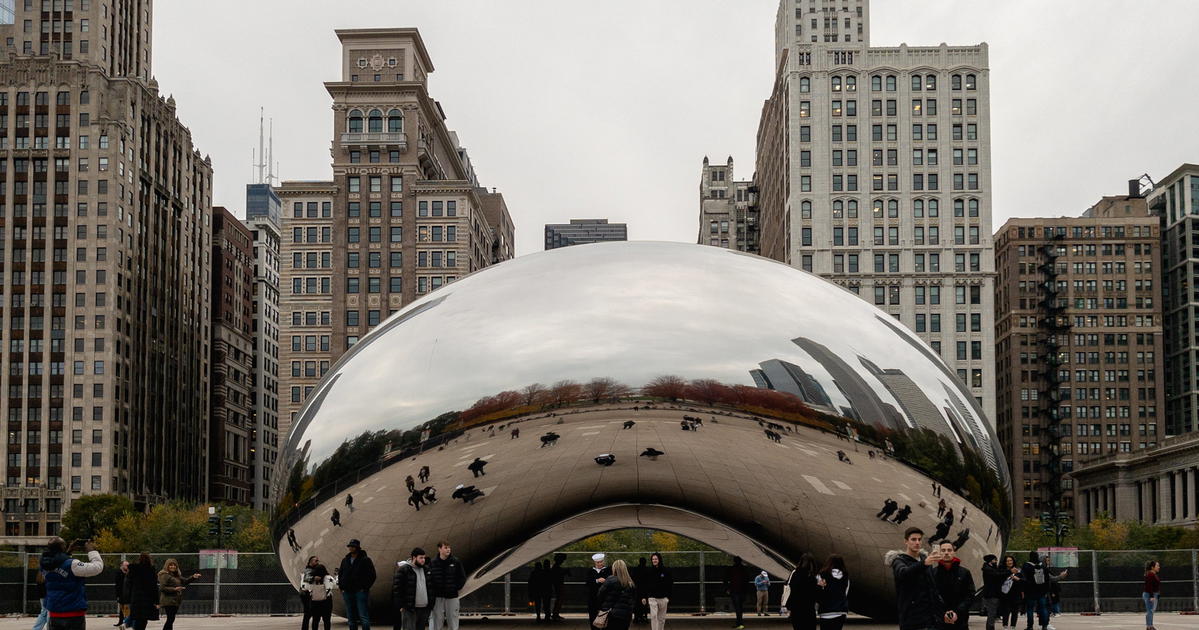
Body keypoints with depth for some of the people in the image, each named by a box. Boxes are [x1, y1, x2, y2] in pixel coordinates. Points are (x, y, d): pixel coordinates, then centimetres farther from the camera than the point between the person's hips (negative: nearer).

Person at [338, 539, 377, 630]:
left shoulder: (365, 560, -2)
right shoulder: (345, 560, 14)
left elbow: (372, 575, -3)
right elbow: (340, 574, 24)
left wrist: (365, 587, -11)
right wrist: (341, 586, 10)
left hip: (361, 591, -6)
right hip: (348, 592, 6)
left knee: (364, 617, -10)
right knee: (351, 618, 8)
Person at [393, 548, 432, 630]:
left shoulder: (426, 570, 13)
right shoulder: (403, 570, -7)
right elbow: (397, 588, -10)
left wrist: (431, 604, 12)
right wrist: (400, 605, -14)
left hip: (424, 608, 6)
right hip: (409, 608, -6)